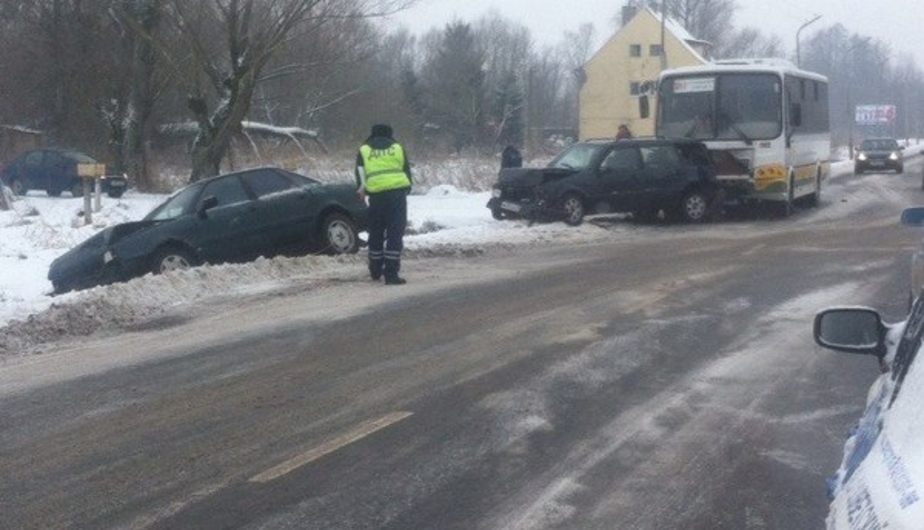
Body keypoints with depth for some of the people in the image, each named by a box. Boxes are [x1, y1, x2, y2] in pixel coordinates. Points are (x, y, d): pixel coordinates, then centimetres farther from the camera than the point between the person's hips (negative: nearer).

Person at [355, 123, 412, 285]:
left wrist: (363, 189, 18)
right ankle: (391, 273, -10)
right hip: (397, 192, -1)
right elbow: (407, 172, 17)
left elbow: (360, 174, 5)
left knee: (376, 233, 16)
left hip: (376, 195, 1)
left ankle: (376, 271, 28)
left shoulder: (364, 150, 13)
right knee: (395, 234, -3)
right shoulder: (397, 148, 15)